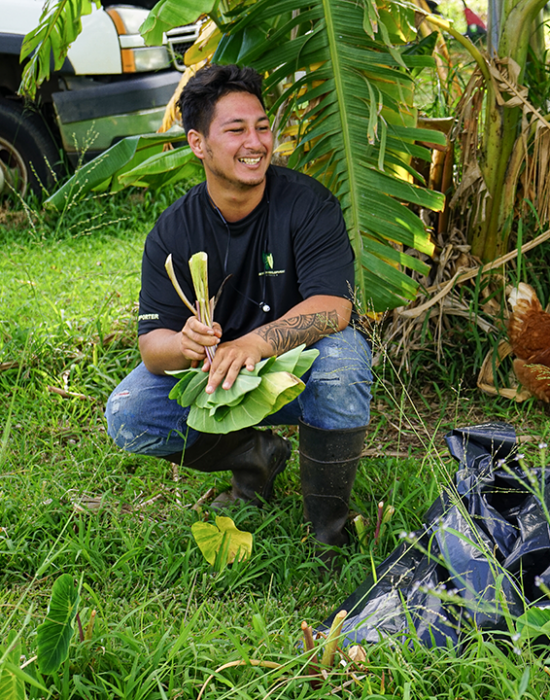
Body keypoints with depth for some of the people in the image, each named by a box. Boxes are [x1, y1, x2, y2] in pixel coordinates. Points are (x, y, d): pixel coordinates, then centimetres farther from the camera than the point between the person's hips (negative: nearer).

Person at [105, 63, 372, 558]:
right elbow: (152, 344, -14)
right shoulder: (172, 232, -8)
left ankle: (328, 515, -13)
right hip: (209, 378, 2)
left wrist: (256, 342, -44)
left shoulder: (307, 203, -14)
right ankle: (256, 455, 3)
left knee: (342, 353, -36)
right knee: (127, 416, -20)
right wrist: (184, 345, -39)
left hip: (299, 373, -2)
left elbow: (333, 307, -26)